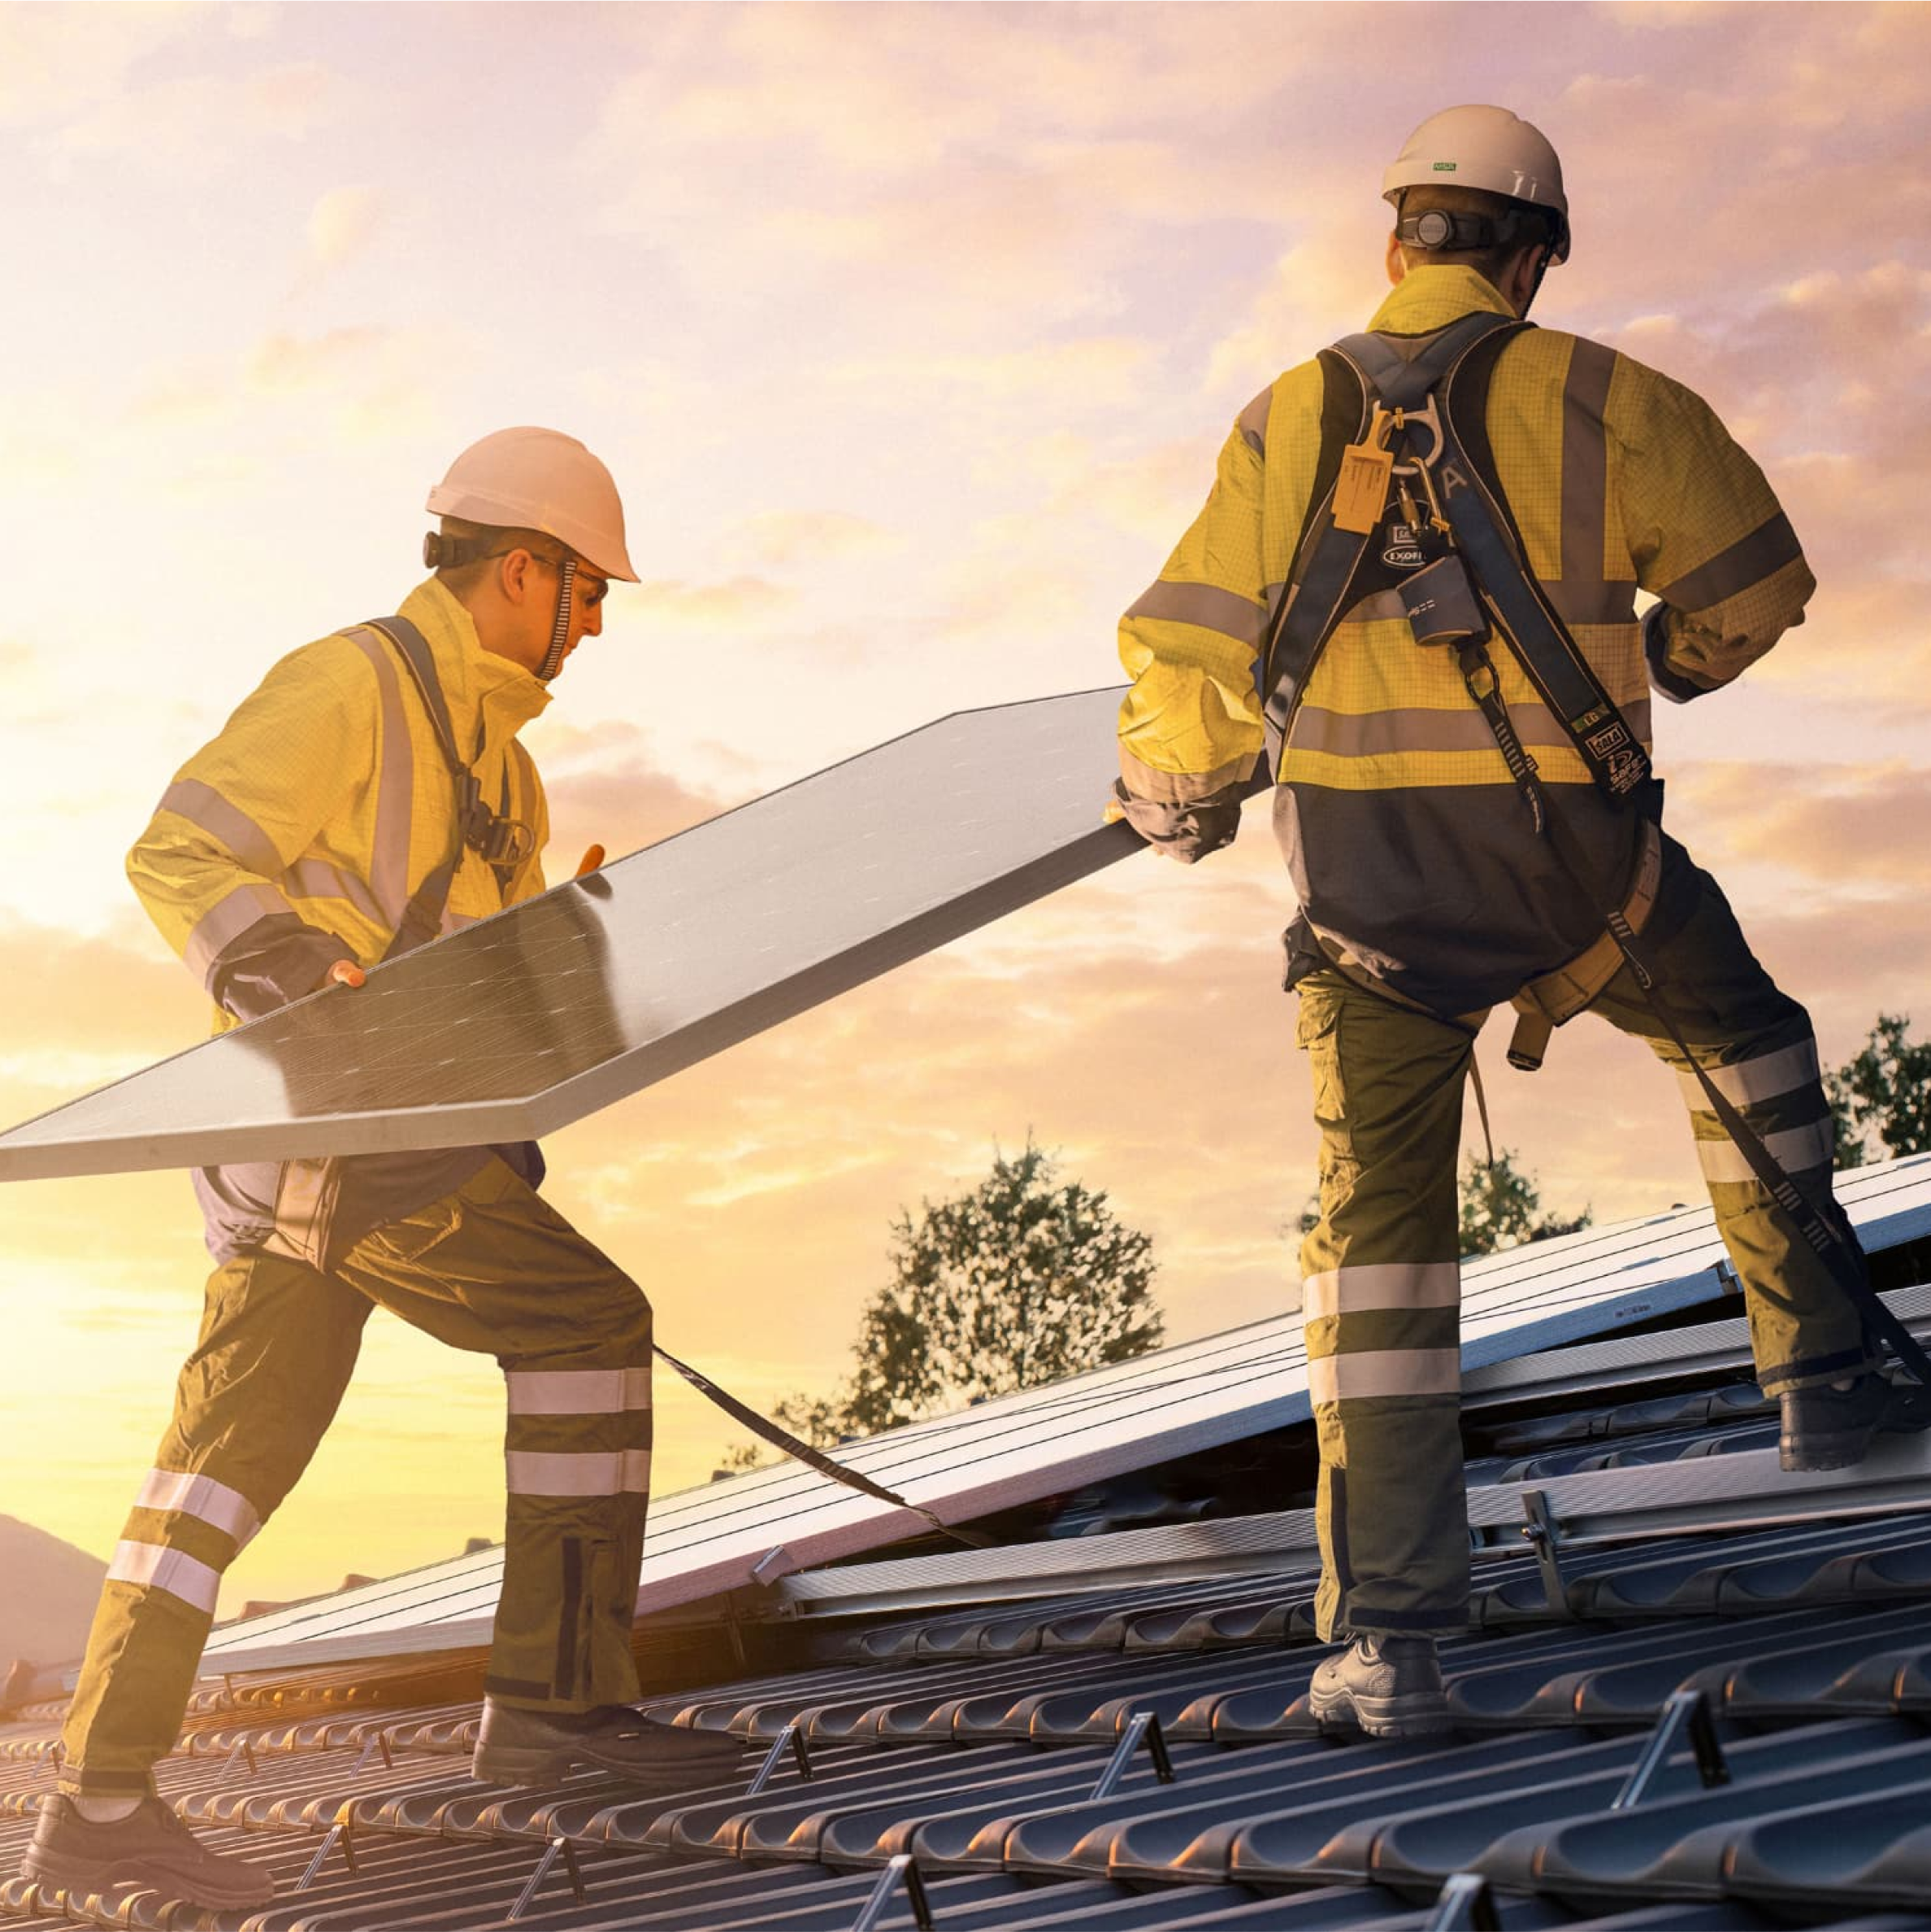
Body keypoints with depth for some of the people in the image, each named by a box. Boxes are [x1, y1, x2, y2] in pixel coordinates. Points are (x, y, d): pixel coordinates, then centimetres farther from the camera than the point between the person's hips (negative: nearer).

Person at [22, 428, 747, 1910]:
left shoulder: (497, 758, 23)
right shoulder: (349, 686, -6)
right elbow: (178, 857, -12)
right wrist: (303, 976, -25)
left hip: (394, 1132, 9)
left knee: (230, 1455, 7)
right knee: (588, 1325, -10)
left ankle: (101, 1803, 11)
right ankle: (557, 1699, -6)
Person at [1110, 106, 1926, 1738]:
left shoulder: (1288, 419, 6)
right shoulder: (1594, 398, 0)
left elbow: (1188, 653, 4)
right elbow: (1759, 582, 11)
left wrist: (1171, 807, 23)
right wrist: (1658, 661, 32)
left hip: (1364, 889, 2)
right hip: (1567, 859, -1)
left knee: (1378, 1233, 8)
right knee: (1745, 1041, 29)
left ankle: (1387, 1637, 4)